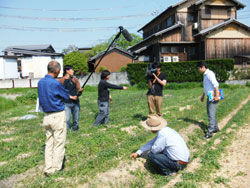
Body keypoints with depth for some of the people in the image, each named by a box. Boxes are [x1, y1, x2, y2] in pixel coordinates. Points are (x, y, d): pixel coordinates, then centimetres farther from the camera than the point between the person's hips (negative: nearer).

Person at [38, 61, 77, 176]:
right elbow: (66, 95, -2)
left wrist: (70, 97, 19)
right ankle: (54, 169, 10)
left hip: (46, 116, 7)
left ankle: (48, 167, 20)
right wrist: (73, 97, 22)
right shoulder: (56, 83, -17)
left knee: (49, 142, 15)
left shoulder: (40, 82, 5)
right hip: (58, 116, -7)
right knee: (59, 143, 3)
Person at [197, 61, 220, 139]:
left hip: (213, 97, -10)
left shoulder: (209, 73, -14)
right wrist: (203, 96, 28)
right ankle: (215, 128, 29)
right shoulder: (205, 75, 15)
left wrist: (217, 96, -26)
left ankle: (210, 132, -7)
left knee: (211, 114, -9)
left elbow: (216, 84, -22)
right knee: (210, 113, 16)